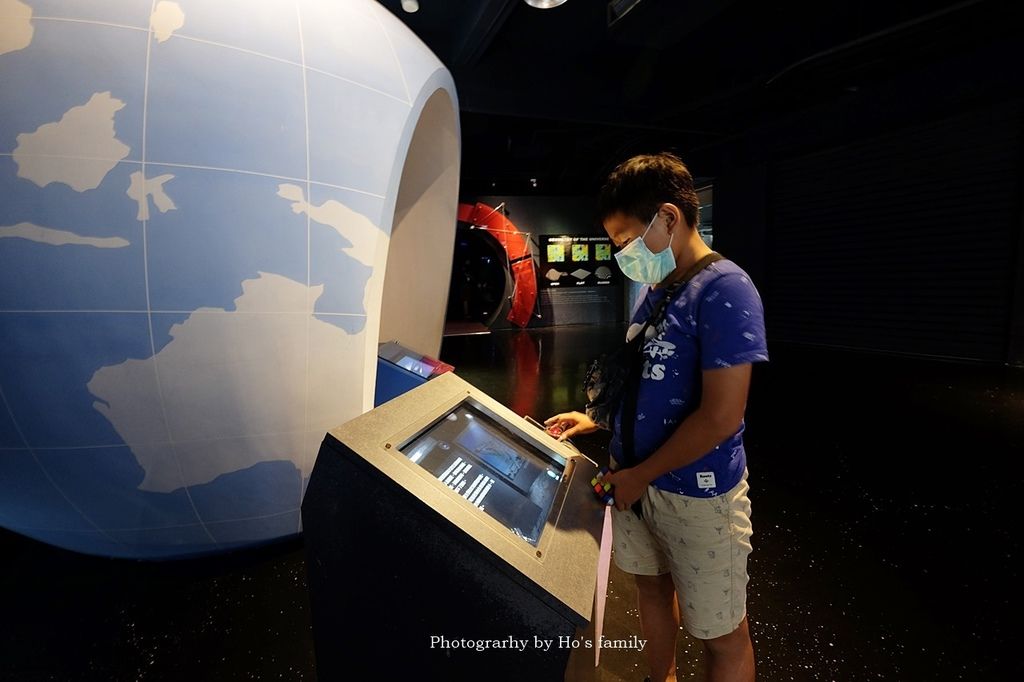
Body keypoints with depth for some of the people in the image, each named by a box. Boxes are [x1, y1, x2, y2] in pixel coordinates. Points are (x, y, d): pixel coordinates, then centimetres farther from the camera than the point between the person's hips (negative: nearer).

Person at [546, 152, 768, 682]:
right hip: (637, 480, 8)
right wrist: (598, 421, 7)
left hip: (696, 495, -8)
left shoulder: (724, 289, -20)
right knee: (652, 588, 25)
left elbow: (719, 417, -24)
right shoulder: (656, 290, 7)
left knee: (720, 635, 12)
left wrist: (640, 475, -15)